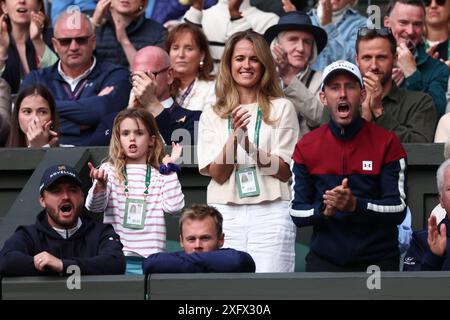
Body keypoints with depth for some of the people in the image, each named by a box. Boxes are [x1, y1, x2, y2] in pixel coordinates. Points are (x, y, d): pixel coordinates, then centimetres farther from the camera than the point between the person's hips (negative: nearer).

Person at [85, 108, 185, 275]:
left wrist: (169, 168, -1)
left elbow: (174, 206, -5)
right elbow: (94, 206, -7)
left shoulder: (160, 175, 8)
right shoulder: (109, 170, 5)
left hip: (150, 257, 0)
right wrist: (100, 185, -29)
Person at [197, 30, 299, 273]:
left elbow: (285, 171, 1)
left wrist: (248, 145, -13)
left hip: (270, 213, -2)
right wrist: (235, 135, -14)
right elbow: (218, 174, 2)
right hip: (224, 213, 2)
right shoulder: (211, 116, 12)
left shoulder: (281, 108, 7)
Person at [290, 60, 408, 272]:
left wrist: (356, 205, -23)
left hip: (378, 261, -1)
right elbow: (296, 212, 3)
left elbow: (398, 209, -7)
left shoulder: (387, 143, -1)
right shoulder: (306, 147, 5)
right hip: (324, 261, 1)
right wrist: (324, 210, -18)